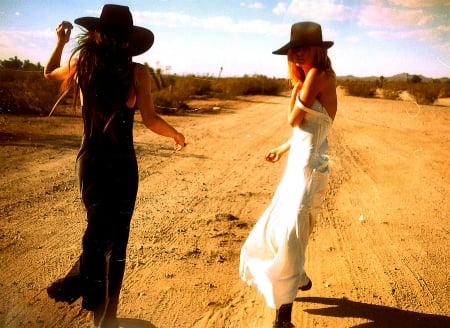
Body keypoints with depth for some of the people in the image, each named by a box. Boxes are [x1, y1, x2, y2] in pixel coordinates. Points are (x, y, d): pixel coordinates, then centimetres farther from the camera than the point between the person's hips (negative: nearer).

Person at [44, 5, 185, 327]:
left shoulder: (81, 65, 1)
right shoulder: (137, 72, -9)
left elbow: (49, 72, 21)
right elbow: (151, 121, -10)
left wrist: (60, 41, 33)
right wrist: (176, 134, 8)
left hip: (90, 159, 3)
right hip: (122, 162, -3)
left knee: (99, 230, 23)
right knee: (116, 236, 9)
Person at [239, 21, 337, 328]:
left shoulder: (318, 76, -14)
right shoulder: (310, 80, 12)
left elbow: (295, 120, -14)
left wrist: (296, 86, -3)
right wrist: (283, 148, 27)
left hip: (309, 169, -10)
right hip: (298, 165, 10)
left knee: (289, 236, -8)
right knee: (276, 227, 21)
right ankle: (300, 278, 44)